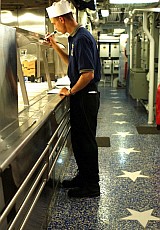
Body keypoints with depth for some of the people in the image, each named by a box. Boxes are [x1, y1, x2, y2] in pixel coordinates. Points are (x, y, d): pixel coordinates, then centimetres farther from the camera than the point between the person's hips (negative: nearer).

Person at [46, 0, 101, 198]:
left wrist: (71, 92, -12)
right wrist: (55, 47, 16)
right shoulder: (75, 37, 11)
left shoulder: (82, 38, -20)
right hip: (80, 96, 10)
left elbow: (88, 74, -25)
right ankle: (83, 176, 31)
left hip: (86, 96, -10)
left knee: (86, 141, 0)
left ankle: (91, 186, 13)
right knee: (78, 138, 17)